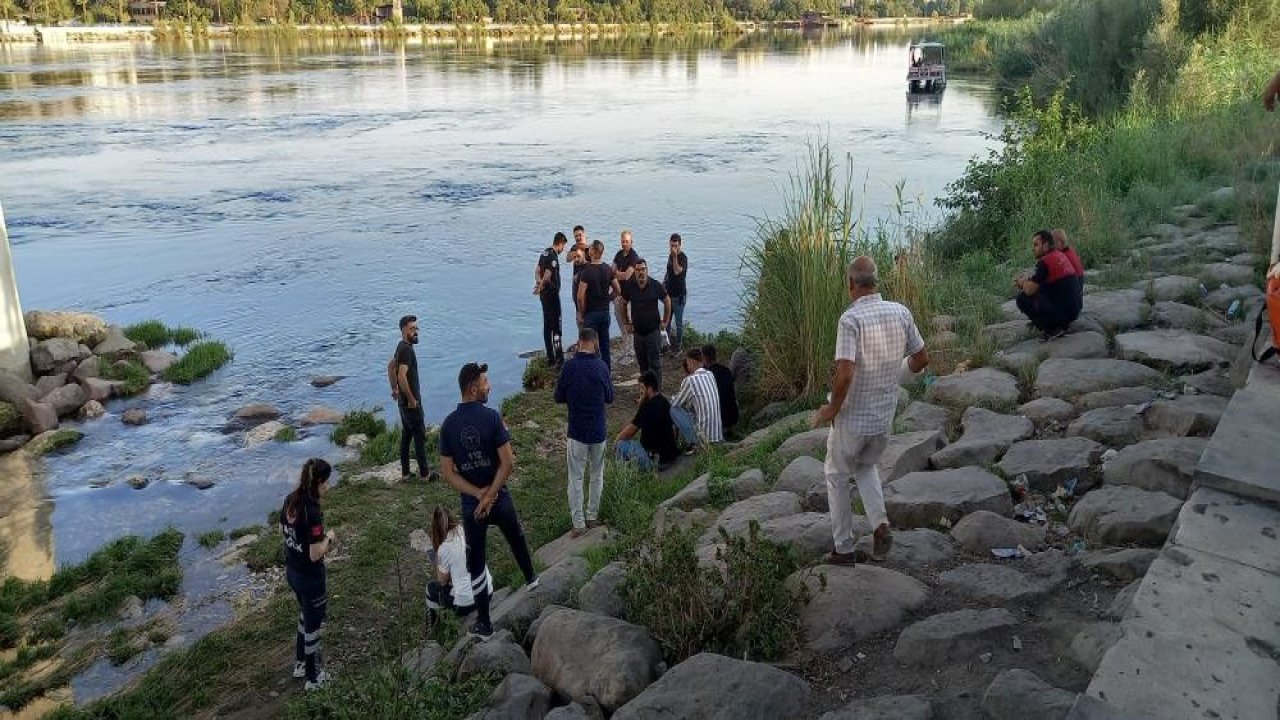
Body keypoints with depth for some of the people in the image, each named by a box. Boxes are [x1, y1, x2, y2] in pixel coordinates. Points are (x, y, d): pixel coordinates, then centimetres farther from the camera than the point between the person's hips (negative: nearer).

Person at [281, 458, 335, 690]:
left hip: (292, 571, 8)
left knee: (306, 615, 29)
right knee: (313, 623, 12)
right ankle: (313, 677, 28)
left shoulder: (290, 500, -7)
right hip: (310, 577, -8)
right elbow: (315, 555, -27)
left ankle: (300, 663, 44)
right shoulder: (313, 513, -31)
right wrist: (327, 538, -10)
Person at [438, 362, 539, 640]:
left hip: (470, 503, 1)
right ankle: (530, 578, 52)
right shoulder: (492, 417, -16)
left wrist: (478, 494, -10)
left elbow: (448, 472, -8)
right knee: (517, 538, 28)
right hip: (499, 498, -1)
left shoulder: (448, 424, -7)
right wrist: (490, 495, -14)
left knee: (476, 563, 11)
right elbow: (508, 463, -20)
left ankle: (484, 624, 17)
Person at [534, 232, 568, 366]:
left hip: (544, 294, 9)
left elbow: (537, 270, 10)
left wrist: (538, 282, -6)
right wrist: (541, 286, -7)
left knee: (547, 325, 12)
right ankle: (559, 359, -9)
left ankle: (550, 357, 18)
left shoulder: (544, 253, 11)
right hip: (552, 294, -9)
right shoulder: (553, 257, -18)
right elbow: (547, 275, -23)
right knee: (556, 326, -8)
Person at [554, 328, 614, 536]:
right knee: (597, 476, 18)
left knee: (576, 478, 6)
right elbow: (610, 398, 4)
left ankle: (578, 524, 7)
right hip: (599, 431, 2)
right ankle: (593, 516, 27)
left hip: (577, 431, -2)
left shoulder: (569, 366, -12)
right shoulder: (601, 367, -8)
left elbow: (559, 398, -3)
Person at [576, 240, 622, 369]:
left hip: (591, 313, -5)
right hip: (605, 312, 6)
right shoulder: (608, 270, 1)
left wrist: (582, 314, -8)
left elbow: (580, 297, -20)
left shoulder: (586, 271, -17)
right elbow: (618, 291, 7)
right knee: (605, 344, 13)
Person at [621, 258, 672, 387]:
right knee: (642, 362, 11)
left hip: (653, 330, -3)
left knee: (655, 363, -3)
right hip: (637, 331, 3)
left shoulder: (656, 285, -8)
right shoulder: (629, 286, -3)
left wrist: (665, 321, 4)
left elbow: (667, 302, 5)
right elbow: (623, 304, 12)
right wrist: (626, 323, 9)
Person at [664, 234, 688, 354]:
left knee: (679, 321, 0)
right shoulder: (670, 256, 11)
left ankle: (678, 345, 8)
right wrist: (663, 283, 13)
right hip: (669, 293, 8)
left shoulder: (683, 257, -14)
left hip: (679, 294, -8)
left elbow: (677, 271, -29)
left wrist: (675, 256, -31)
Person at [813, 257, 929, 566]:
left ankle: (844, 549, 22)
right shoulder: (901, 313, -4)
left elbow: (845, 373, -29)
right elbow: (921, 359, 5)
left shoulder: (851, 319, -22)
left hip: (852, 418, -5)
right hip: (885, 417, 5)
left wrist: (832, 409, -13)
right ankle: (881, 524, 10)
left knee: (837, 475, 17)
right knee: (866, 466, 30)